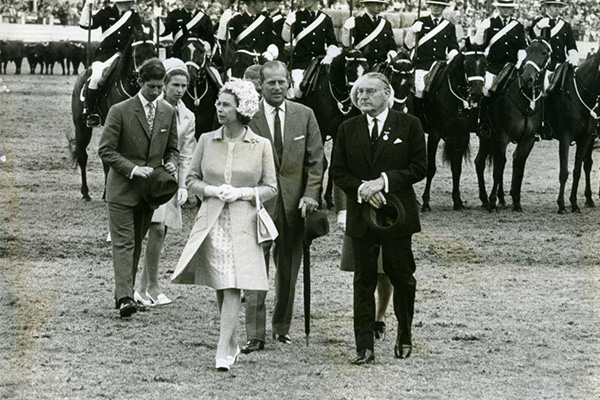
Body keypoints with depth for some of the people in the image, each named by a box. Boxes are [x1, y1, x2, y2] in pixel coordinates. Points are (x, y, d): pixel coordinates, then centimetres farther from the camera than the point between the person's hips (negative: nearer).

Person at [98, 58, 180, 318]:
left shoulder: (168, 113, 7)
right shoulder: (120, 111, -7)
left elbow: (172, 148, 18)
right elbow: (106, 150, -9)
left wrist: (171, 163, -5)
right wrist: (133, 169, -20)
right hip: (122, 189, -5)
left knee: (137, 243, 11)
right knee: (124, 243, -11)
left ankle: (125, 292, 19)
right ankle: (125, 297, -19)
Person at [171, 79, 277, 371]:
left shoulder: (261, 145, 0)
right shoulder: (207, 141, 6)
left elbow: (270, 188, 4)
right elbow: (192, 180, 12)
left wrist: (242, 192, -12)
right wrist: (212, 190, -8)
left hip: (243, 222, -3)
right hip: (212, 221, 3)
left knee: (234, 285, -13)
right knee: (219, 286, 7)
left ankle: (223, 352, -15)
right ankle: (233, 344, 24)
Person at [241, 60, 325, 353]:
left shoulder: (304, 115, 6)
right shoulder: (249, 117, -2)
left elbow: (315, 160, 6)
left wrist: (310, 194, -5)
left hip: (294, 203, 3)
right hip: (259, 201, -3)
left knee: (288, 269, 10)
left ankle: (282, 327, 23)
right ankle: (255, 335, -6)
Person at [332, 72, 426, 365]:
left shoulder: (409, 125, 0)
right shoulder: (348, 129, 8)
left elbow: (418, 168, -4)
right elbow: (338, 171, 7)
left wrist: (384, 181, -15)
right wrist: (361, 189, -12)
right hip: (361, 214, 2)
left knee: (401, 276, 6)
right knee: (364, 280, 1)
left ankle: (404, 335, 27)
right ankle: (364, 348, 1)